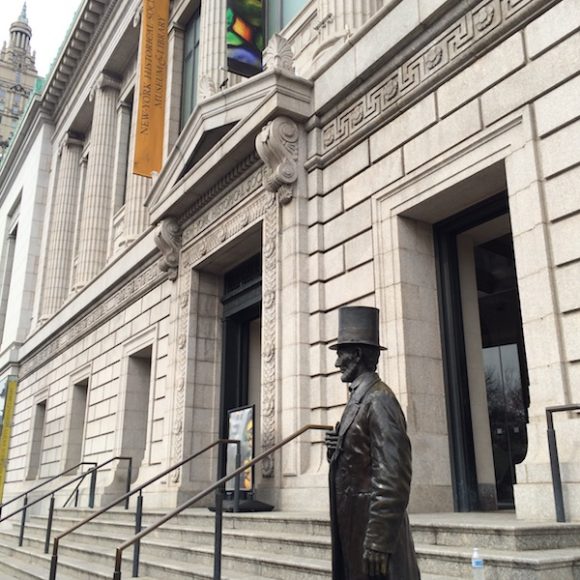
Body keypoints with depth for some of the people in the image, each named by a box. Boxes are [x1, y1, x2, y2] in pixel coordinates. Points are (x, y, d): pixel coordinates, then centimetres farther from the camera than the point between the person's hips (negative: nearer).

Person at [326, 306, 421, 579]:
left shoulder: (379, 400, -17)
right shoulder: (358, 399, 13)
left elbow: (393, 478, -22)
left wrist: (378, 543, -23)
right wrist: (338, 449, 0)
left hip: (374, 529, -9)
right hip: (354, 527, 9)